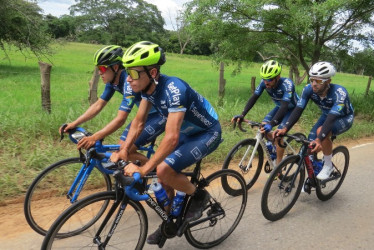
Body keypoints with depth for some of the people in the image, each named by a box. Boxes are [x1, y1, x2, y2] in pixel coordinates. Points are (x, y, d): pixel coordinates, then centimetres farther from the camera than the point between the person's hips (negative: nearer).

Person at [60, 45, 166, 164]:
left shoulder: (129, 81, -29)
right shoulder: (112, 80, -2)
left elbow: (120, 119, -34)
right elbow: (98, 105, 3)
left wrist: (94, 138, -39)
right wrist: (74, 124, -5)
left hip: (160, 114, -9)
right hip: (146, 113, 9)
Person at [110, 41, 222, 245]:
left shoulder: (173, 89, -34)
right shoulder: (148, 87, -9)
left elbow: (171, 138, -40)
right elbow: (138, 122, -2)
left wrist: (143, 169, -38)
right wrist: (123, 151, -11)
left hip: (208, 134, -8)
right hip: (188, 132, 8)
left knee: (164, 169, -23)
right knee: (162, 176, 6)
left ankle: (199, 196, 3)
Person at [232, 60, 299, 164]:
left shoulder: (287, 84, -36)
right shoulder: (264, 82, -21)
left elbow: (285, 106, -44)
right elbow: (253, 98, -22)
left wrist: (271, 124, -57)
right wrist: (242, 115, -35)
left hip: (292, 109, -5)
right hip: (279, 107, 6)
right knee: (264, 126, -14)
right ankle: (275, 146, 12)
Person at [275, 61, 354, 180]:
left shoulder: (339, 93, -37)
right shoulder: (309, 89, -23)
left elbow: (331, 119, -45)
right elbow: (298, 110, -27)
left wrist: (319, 139, -58)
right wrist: (285, 129, -40)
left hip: (344, 118, -5)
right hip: (326, 115, 5)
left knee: (321, 132, -35)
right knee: (311, 146, -11)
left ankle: (328, 165, -11)